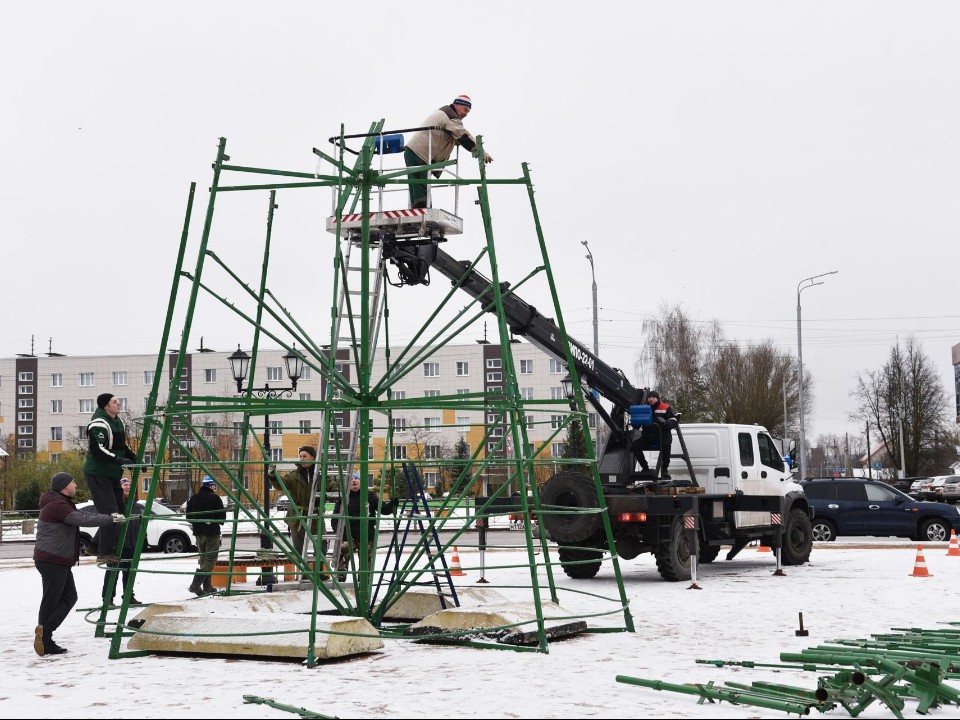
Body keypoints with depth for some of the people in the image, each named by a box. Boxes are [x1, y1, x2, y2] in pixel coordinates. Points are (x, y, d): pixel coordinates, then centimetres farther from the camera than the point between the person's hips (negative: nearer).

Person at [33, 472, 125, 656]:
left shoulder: (63, 503, 17)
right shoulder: (56, 505, -18)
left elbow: (82, 515, 19)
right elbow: (82, 519, -26)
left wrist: (109, 516, 9)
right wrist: (111, 519, -22)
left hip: (61, 561, 10)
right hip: (51, 561, -10)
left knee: (69, 597, 8)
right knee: (51, 601, -5)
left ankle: (44, 635, 5)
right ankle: (44, 640, -1)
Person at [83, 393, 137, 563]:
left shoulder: (117, 422, 14)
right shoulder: (98, 425, -18)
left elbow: (121, 447, 23)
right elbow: (98, 450, -28)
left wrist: (134, 458, 8)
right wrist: (120, 461, -32)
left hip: (112, 475, 10)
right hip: (97, 474, -10)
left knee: (120, 512, 9)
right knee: (109, 512, -14)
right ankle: (105, 553, -10)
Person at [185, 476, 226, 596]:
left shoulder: (193, 499, 6)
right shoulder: (215, 498, -12)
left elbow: (188, 517, 10)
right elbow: (222, 517, -11)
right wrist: (220, 521, 10)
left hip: (198, 533, 7)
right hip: (212, 532, -7)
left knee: (203, 558, 17)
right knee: (210, 560, -5)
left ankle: (207, 586, 18)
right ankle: (195, 585, -17)